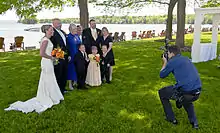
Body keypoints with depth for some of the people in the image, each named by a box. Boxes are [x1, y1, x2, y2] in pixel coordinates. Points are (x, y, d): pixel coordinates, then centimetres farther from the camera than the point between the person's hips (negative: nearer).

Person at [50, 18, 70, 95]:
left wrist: (68, 54, 16)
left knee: (64, 74, 17)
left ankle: (63, 89, 31)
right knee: (58, 75, 3)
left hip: (65, 57, 9)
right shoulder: (52, 32, -13)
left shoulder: (63, 32, 15)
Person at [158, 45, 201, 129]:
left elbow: (162, 75, 9)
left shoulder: (172, 61, -2)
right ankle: (194, 122, 29)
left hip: (185, 92, -7)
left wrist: (165, 62, 24)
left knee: (161, 92, 18)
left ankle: (171, 119, 23)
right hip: (197, 93, 7)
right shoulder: (186, 59, 19)